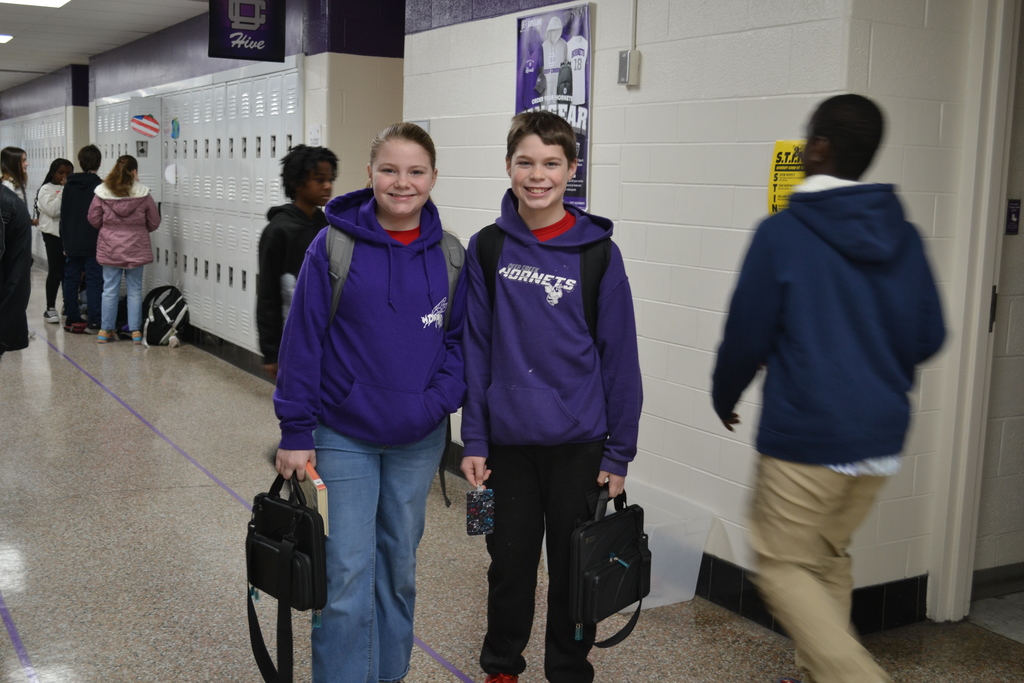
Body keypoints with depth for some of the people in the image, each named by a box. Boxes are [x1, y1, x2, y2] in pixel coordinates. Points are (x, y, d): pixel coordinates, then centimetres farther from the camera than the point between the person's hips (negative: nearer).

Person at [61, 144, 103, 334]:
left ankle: (71, 319, 15)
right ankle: (94, 323, -3)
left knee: (71, 280, 12)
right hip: (93, 244, -5)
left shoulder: (69, 185, 7)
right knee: (94, 281, -2)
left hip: (71, 243, 5)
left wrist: (65, 242, 16)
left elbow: (63, 215, 11)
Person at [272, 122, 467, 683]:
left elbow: (461, 340, 4)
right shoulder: (333, 247, -10)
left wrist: (440, 399, -13)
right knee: (347, 575, -3)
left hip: (418, 441, 3)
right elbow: (303, 341, -8)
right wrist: (295, 432, -9)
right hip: (343, 436, -3)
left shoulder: (450, 256, -2)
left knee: (399, 564, 17)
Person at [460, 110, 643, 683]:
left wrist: (619, 452, -5)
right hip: (508, 441, 2)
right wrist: (473, 440, -1)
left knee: (574, 568, 11)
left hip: (577, 443, -1)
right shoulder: (487, 249, -1)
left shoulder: (597, 252, -6)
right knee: (510, 564, 15)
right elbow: (476, 350, 1)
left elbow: (619, 357, -4)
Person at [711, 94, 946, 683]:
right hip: (882, 437, 6)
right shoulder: (903, 237, 3)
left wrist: (724, 397, 10)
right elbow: (929, 337, 7)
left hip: (805, 437, -6)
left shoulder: (782, 234, -12)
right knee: (829, 556, 21)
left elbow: (747, 335, -8)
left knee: (784, 564, 7)